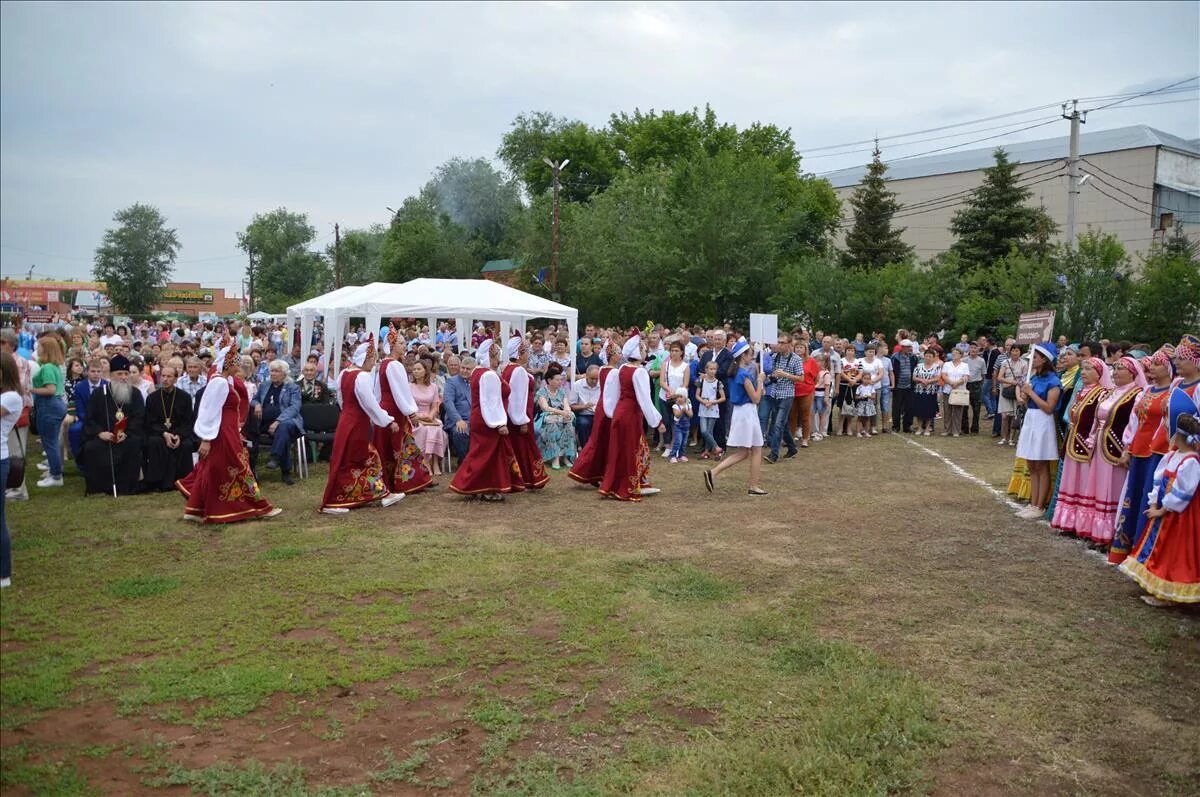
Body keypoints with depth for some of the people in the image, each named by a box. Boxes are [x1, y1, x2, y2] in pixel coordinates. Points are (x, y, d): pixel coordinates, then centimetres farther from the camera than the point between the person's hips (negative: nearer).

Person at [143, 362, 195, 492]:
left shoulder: (185, 397, 3)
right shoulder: (152, 398, 4)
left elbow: (188, 422, 0)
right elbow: (150, 423, 0)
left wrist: (179, 436, -20)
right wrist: (164, 434, -19)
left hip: (179, 434, 0)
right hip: (158, 433, 0)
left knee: (187, 445, -31)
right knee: (155, 443, -32)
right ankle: (162, 482, -26)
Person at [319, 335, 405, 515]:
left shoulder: (343, 374, 7)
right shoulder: (363, 377, -21)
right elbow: (371, 404, -21)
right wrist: (389, 421, -15)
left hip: (347, 420, 10)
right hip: (356, 424, -10)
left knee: (369, 459, 16)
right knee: (346, 463, -1)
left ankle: (382, 494, 23)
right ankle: (330, 503, 5)